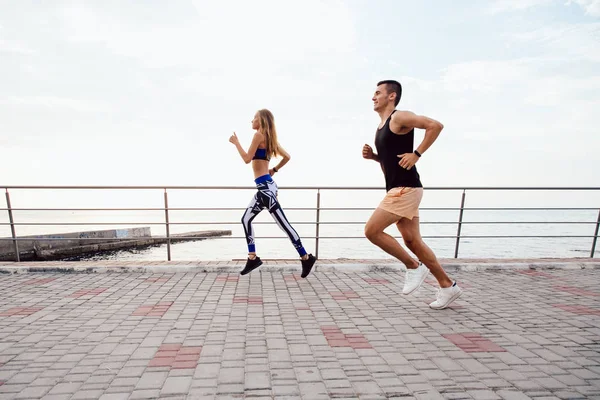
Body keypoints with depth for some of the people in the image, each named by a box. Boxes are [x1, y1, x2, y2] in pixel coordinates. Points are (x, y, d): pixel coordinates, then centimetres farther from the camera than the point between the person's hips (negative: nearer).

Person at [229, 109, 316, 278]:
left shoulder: (259, 135, -7)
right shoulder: (269, 138, 17)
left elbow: (247, 159, -12)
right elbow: (287, 157, 19)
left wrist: (236, 142, 0)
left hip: (265, 187, -10)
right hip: (264, 186, 10)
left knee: (283, 224, -7)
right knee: (246, 219, 15)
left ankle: (306, 258, 2)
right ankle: (253, 258, 20)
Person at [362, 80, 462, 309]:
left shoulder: (399, 117, -6)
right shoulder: (381, 127, 20)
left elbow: (435, 125, -14)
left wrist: (416, 154, -17)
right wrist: (372, 156, 10)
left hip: (405, 188, -9)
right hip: (398, 190, 9)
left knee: (371, 230, -12)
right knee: (412, 242, 10)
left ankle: (414, 267, 5)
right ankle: (447, 287, 23)